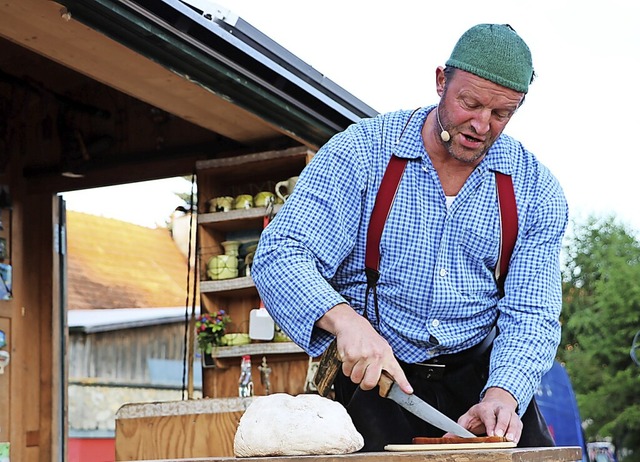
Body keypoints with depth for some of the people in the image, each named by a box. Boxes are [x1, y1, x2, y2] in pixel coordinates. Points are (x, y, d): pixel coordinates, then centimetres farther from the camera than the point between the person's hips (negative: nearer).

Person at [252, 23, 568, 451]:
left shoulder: (536, 190, 1)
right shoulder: (360, 152, -6)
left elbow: (530, 316, -2)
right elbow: (279, 256, -13)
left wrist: (501, 395, -21)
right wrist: (344, 319, -32)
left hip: (478, 375, 2)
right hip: (371, 374, -2)